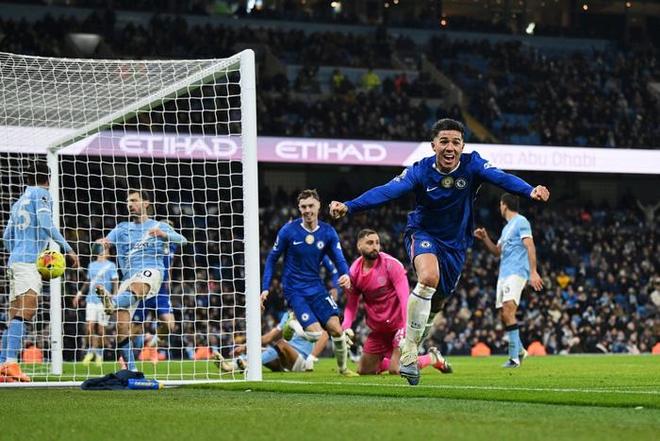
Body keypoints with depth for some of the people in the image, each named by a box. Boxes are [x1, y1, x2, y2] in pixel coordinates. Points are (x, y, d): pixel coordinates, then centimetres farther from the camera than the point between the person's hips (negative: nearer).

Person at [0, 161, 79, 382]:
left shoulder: (20, 200, 23)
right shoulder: (42, 194, 0)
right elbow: (45, 224, -13)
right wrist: (68, 249, -11)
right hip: (30, 262, -9)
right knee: (24, 313, -18)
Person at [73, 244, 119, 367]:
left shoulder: (111, 265, 2)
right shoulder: (91, 265, 16)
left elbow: (115, 283, -2)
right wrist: (79, 294, 18)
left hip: (104, 300, -4)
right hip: (91, 300, 4)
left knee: (100, 328, -2)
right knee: (90, 325, -8)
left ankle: (99, 353, 12)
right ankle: (90, 351, 4)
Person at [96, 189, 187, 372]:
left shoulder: (159, 226, 15)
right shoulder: (122, 228, 24)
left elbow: (182, 241, 3)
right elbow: (108, 240, 9)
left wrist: (163, 234, -17)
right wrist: (102, 242, -16)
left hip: (151, 271, -3)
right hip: (129, 276, 3)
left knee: (137, 287, -40)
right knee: (121, 325, -12)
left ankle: (113, 302, -69)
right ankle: (131, 369, -8)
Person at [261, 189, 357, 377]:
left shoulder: (328, 232, -1)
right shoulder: (288, 231, -9)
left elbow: (339, 259, -2)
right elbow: (272, 258, 0)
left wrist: (345, 275, -25)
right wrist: (265, 288, -5)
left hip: (316, 287, 3)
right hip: (294, 290, -3)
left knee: (336, 329, -9)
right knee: (316, 333, -19)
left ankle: (343, 367, 15)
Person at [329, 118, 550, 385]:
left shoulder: (471, 165, -16)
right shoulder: (421, 171, -19)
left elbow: (501, 178, -32)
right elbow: (387, 191, -30)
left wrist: (530, 191, -52)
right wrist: (349, 206, -45)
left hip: (456, 244, 3)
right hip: (422, 233, -3)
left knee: (436, 303, 14)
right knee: (429, 278, -33)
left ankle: (413, 346, 42)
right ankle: (409, 351, -26)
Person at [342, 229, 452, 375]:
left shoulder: (391, 264, -18)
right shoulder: (354, 271, -2)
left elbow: (405, 298, -23)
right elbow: (351, 304, 5)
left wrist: (407, 329, -32)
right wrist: (345, 327, -13)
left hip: (399, 325, -6)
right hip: (378, 329, 6)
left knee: (396, 370, -15)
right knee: (364, 370, 8)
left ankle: (432, 358, 11)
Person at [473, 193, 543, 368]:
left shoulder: (521, 222, -4)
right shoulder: (506, 227, 24)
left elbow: (530, 247, -12)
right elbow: (497, 251, 31)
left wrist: (533, 272, -20)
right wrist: (485, 238, 16)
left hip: (517, 273, -9)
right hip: (504, 274, 9)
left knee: (508, 311, -20)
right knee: (504, 315, 7)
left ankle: (514, 357, -22)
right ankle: (519, 350, 21)